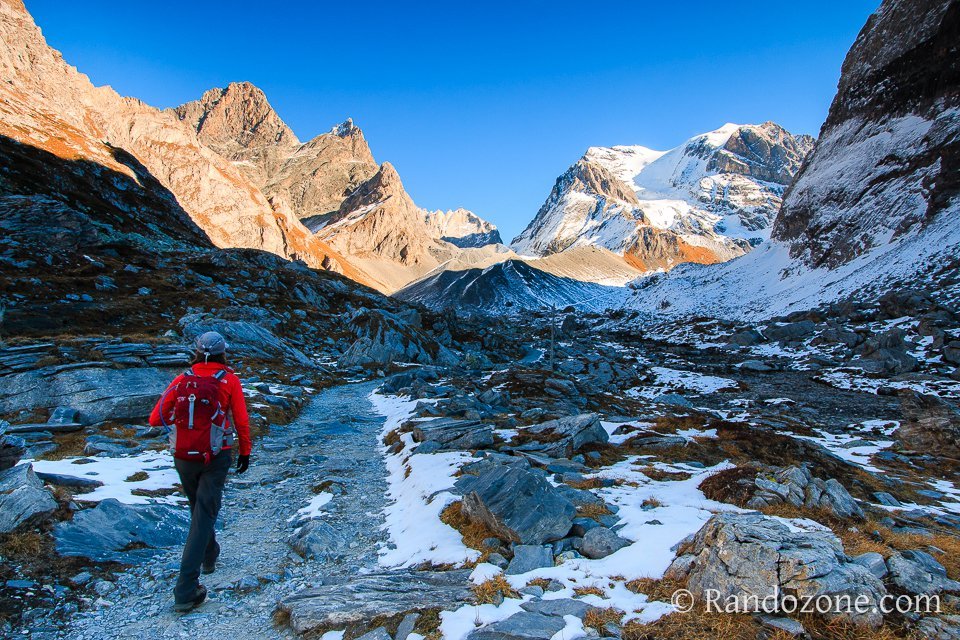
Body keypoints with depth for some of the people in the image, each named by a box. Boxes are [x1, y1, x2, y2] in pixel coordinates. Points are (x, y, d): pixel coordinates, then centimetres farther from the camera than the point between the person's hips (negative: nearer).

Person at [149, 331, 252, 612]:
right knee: (204, 515, 0)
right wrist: (245, 451, 9)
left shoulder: (182, 380, -1)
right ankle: (186, 589, -4)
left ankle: (209, 556, 46)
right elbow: (241, 420, -4)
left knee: (198, 508, 25)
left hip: (184, 458, 3)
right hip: (216, 458, -3)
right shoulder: (229, 380, -5)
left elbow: (155, 419, -2)